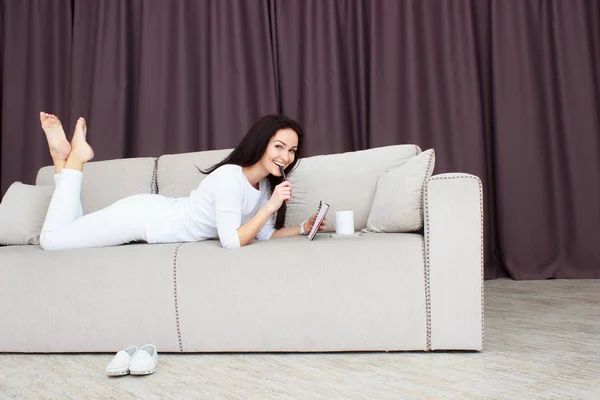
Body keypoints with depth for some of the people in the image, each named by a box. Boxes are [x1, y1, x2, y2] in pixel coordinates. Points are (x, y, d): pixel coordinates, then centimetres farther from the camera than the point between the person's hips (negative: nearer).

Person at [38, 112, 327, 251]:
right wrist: (271, 205, -34)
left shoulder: (266, 183, -3)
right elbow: (232, 242, -33)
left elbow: (266, 234, -1)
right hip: (142, 216, -7)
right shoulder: (229, 177, -30)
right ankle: (73, 157, 12)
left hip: (158, 213, 7)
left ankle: (65, 156, 22)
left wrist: (304, 228, -13)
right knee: (51, 239, 3)